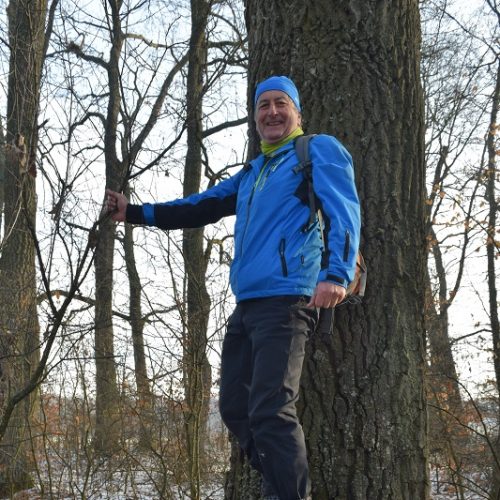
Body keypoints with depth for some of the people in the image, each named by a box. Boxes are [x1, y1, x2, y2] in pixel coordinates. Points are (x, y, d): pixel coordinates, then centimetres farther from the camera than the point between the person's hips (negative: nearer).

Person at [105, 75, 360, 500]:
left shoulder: (319, 150, 3)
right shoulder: (252, 173, 26)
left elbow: (343, 212, -12)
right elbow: (200, 207, 31)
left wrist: (336, 274, -28)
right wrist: (135, 212, 23)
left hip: (285, 301, -9)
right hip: (246, 304, 9)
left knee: (270, 412, -18)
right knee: (235, 407, 9)